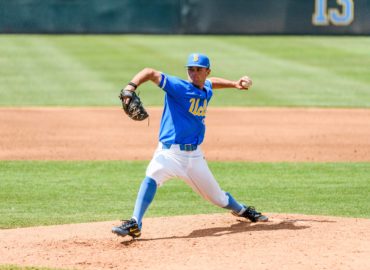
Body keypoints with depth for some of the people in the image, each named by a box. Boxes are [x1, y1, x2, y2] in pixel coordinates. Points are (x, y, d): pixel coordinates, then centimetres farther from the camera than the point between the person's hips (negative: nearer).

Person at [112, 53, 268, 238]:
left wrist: (234, 84, 23)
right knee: (152, 177, -35)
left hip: (194, 155, 5)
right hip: (169, 151, -5)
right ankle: (135, 224, -40)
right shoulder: (178, 87, -11)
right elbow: (150, 73, -22)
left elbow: (211, 82, 35)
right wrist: (131, 86, -39)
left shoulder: (207, 91, 9)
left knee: (217, 197, 17)